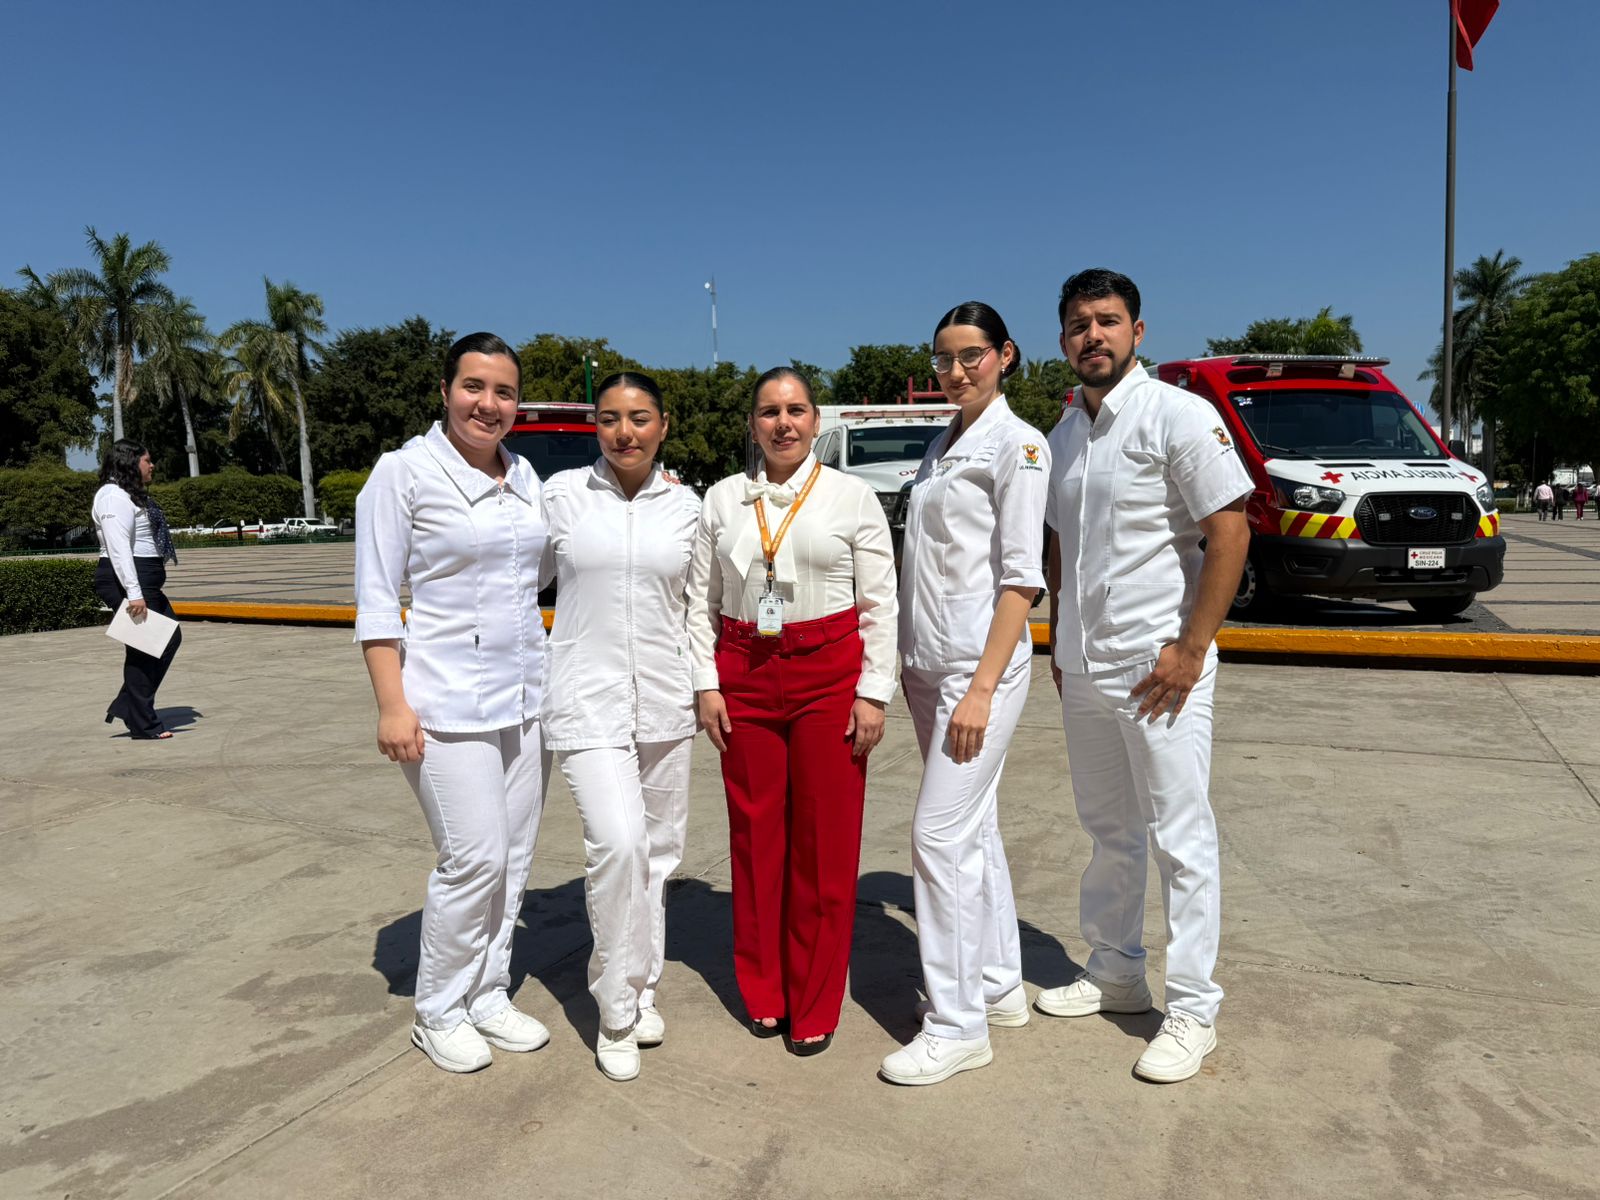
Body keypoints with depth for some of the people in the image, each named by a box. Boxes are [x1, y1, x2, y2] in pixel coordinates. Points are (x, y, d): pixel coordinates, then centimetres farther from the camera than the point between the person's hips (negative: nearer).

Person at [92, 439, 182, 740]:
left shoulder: (132, 496, 19)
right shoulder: (115, 497, -13)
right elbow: (118, 548, -22)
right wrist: (134, 593, -27)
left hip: (144, 582, 11)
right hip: (128, 582, -11)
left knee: (170, 637, 14)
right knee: (142, 648, -5)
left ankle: (127, 705, 18)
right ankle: (143, 725, 4)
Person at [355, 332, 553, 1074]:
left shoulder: (523, 475, 10)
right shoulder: (405, 471, -7)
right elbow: (377, 601, -9)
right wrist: (392, 705, -14)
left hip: (526, 696, 6)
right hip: (449, 700, -6)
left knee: (513, 856, 11)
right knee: (476, 858, -5)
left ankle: (487, 996, 29)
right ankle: (437, 1013, 17)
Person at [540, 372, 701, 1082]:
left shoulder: (685, 506, 5)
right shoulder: (561, 494, -1)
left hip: (663, 701, 3)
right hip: (586, 699, -3)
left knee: (657, 850, 12)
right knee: (617, 841, -18)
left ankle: (642, 988, 33)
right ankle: (616, 1011, 2)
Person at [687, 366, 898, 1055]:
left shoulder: (852, 496, 2)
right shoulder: (723, 500, 8)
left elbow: (880, 604, 0)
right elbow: (700, 599, 9)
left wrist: (873, 692, -6)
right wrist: (706, 684, 1)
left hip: (829, 674, -2)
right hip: (744, 676, 2)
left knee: (825, 843, 3)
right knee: (755, 836, 9)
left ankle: (814, 1008, 19)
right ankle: (762, 992, 27)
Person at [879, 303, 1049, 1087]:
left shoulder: (1018, 446, -8)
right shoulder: (940, 448, 15)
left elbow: (1021, 579, -14)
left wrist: (982, 688, -19)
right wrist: (910, 664, 12)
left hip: (979, 664, -8)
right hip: (927, 662, 8)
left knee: (942, 833, -7)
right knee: (973, 828, 14)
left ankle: (956, 1024, 6)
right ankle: (999, 984, 28)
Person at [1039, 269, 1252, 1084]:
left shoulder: (1178, 416, -9)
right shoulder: (1063, 434, 12)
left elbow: (1230, 531, -14)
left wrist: (1190, 649, -17)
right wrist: (1058, 644, 14)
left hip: (1158, 665, -7)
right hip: (1083, 670, 7)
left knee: (1181, 840, 2)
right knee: (1109, 831, 17)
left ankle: (1192, 1010, 15)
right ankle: (1115, 972, 33)